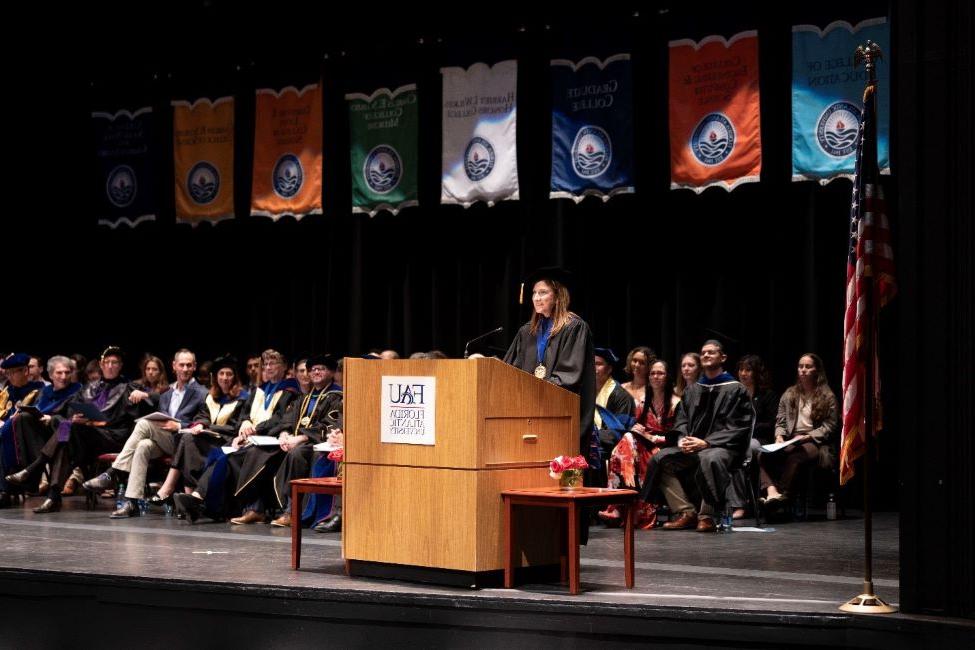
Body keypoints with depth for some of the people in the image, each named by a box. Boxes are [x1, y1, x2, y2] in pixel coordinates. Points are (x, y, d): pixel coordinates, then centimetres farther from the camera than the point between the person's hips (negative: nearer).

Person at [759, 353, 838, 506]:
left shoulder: (827, 396, 7)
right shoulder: (789, 394, 21)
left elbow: (829, 426, 1)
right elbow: (780, 421, 18)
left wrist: (807, 437, -10)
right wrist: (779, 436, -4)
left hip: (814, 441, -4)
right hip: (790, 441, 4)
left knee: (793, 457, -39)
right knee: (763, 455, -28)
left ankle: (783, 494, -37)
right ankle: (772, 491, -48)